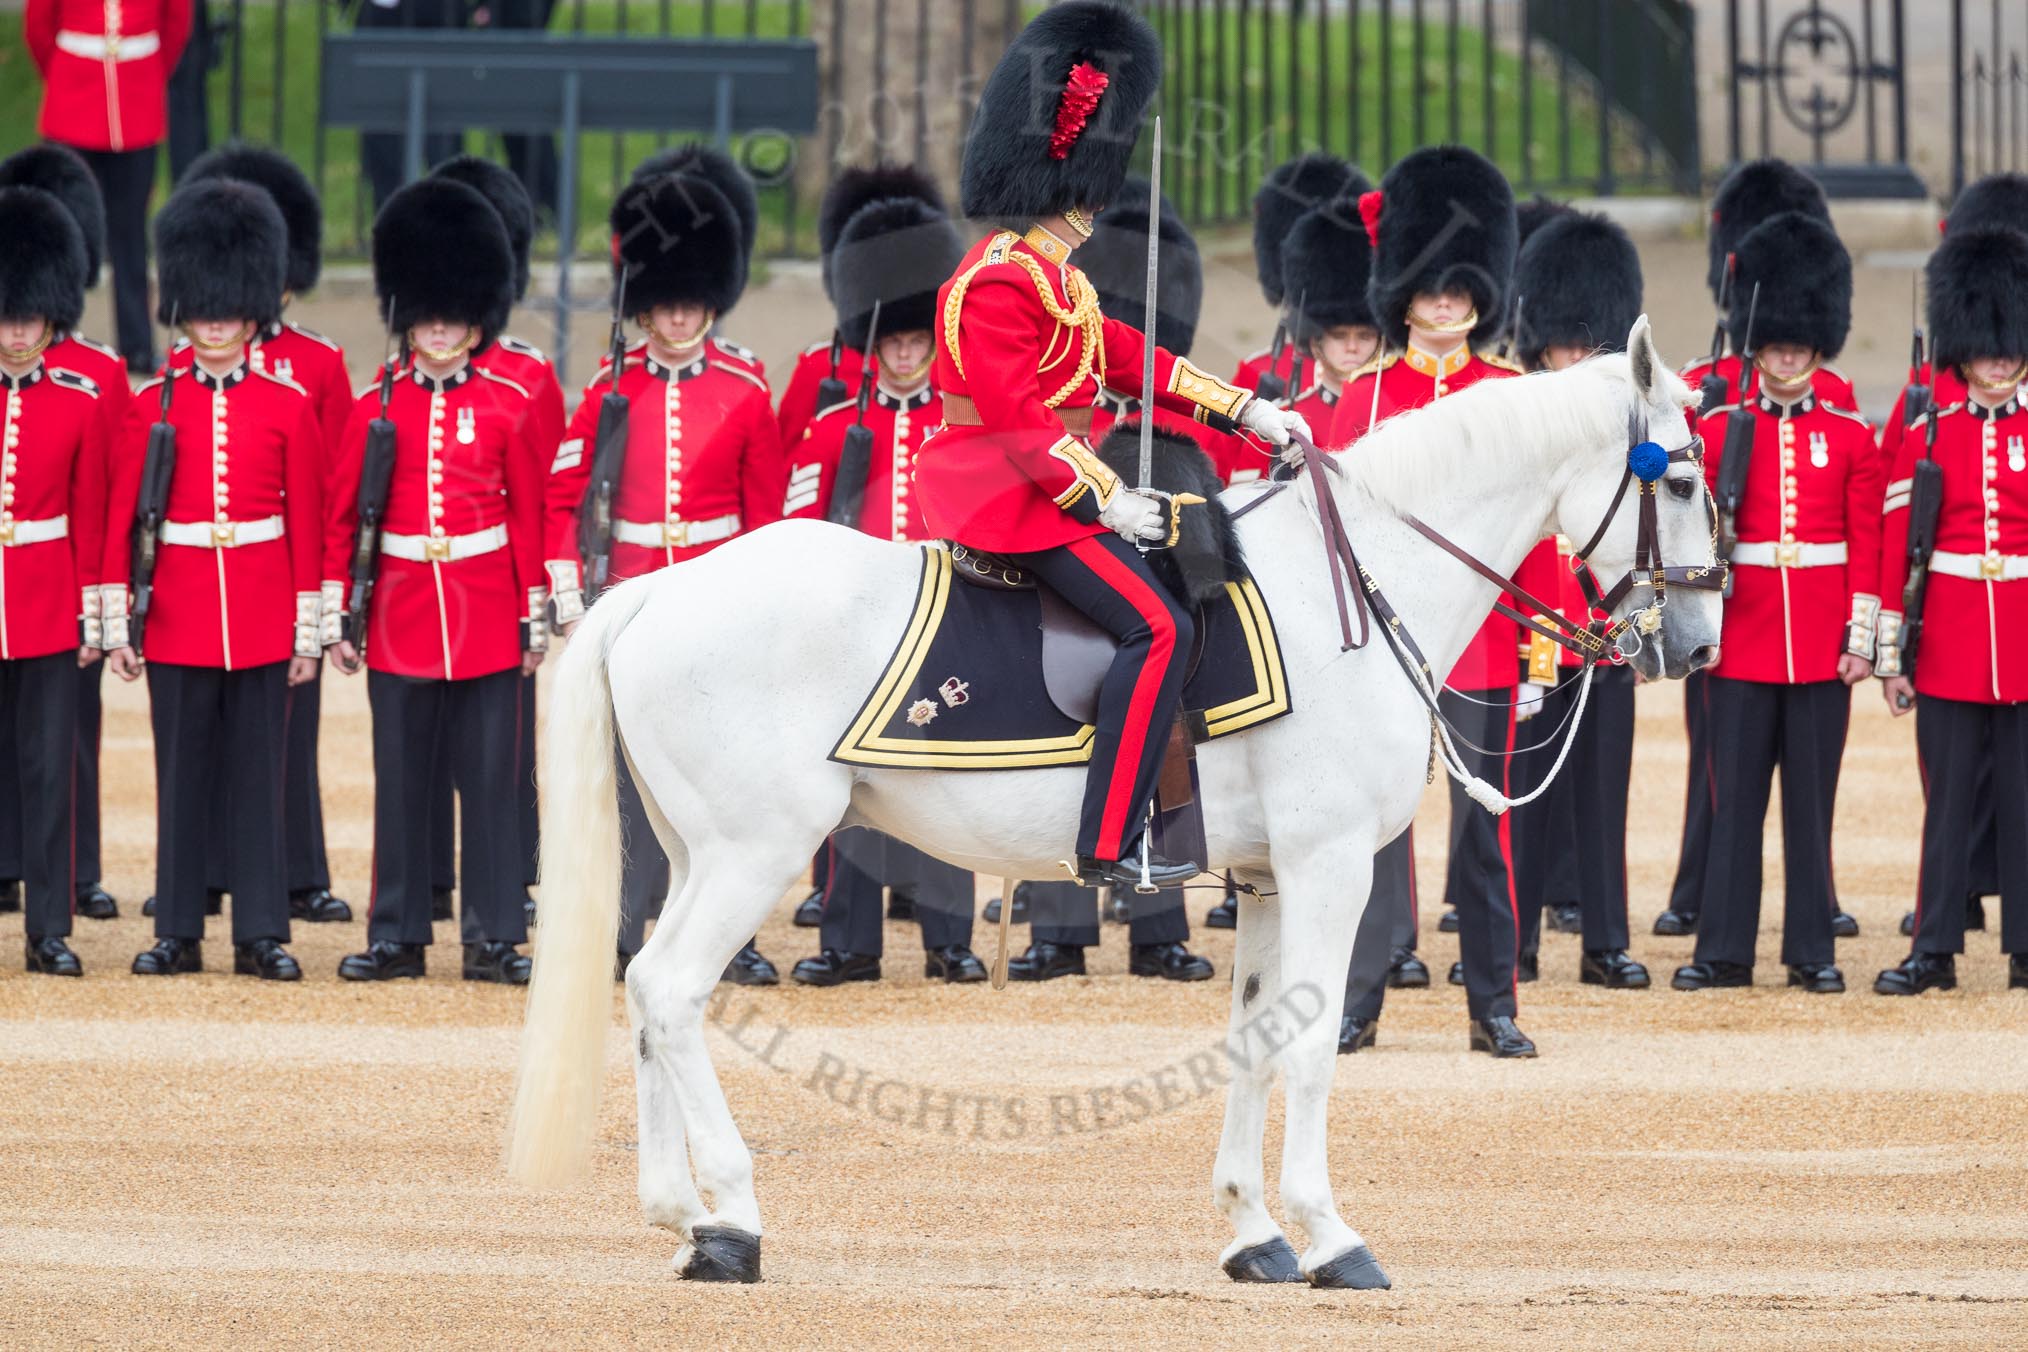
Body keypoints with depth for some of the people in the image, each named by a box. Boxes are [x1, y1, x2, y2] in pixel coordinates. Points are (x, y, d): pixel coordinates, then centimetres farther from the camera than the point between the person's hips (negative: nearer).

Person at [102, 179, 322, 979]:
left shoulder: (289, 408, 3)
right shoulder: (152, 406, 3)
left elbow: (307, 525, 3)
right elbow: (120, 522, 3)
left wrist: (308, 631, 0)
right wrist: (118, 624, -1)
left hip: (262, 614, 0)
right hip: (178, 613, 0)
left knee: (258, 774, 2)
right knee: (182, 773, 4)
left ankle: (261, 935, 6)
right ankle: (178, 932, 10)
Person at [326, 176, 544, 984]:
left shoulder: (507, 408, 2)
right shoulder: (373, 409, 3)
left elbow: (529, 519, 5)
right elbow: (339, 520, 6)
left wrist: (534, 618, 2)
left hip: (485, 616, -1)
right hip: (401, 614, 1)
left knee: (490, 779, 1)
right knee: (400, 781, 5)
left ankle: (497, 938, 5)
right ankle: (397, 936, 11)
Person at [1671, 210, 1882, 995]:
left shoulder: (1850, 438, 6)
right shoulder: (1719, 431, 3)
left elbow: (1867, 546, 4)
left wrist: (1862, 637, -2)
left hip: (1822, 643, 0)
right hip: (1743, 636, 0)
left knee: (1812, 797, 4)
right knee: (1735, 796, 1)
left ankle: (1812, 952, 9)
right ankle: (1724, 950, 6)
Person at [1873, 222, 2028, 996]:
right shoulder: (1926, 437, 3)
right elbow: (1895, 550, 3)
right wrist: (1890, 654, -1)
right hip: (1950, 646, 0)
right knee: (1949, 801, 3)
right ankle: (1935, 951, 9)